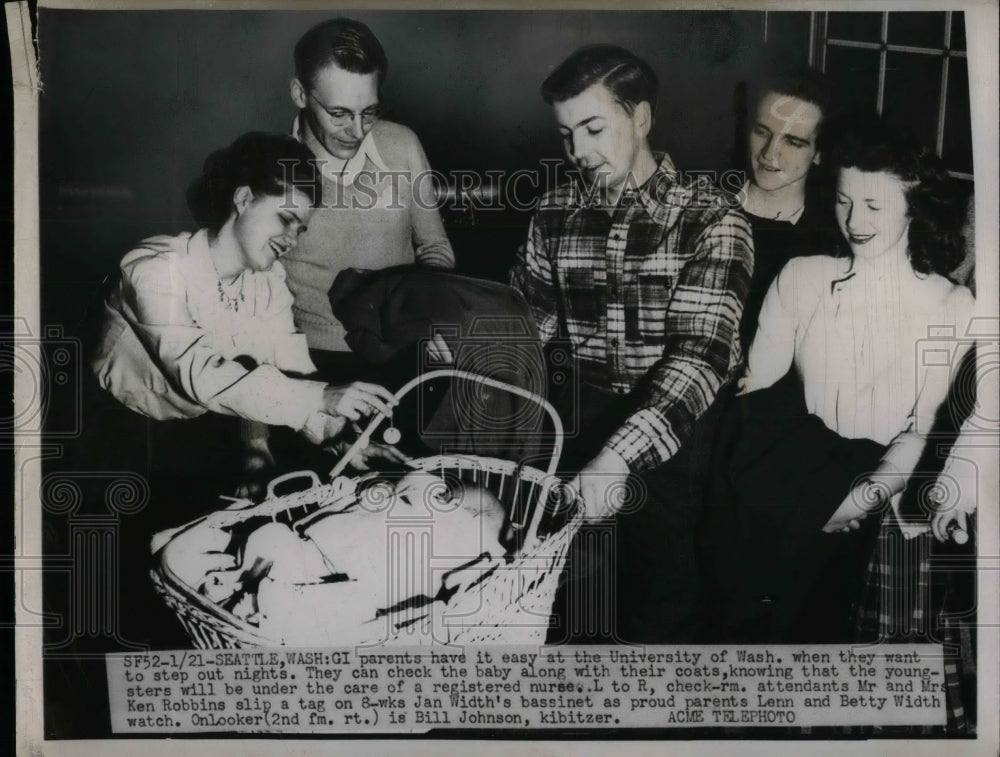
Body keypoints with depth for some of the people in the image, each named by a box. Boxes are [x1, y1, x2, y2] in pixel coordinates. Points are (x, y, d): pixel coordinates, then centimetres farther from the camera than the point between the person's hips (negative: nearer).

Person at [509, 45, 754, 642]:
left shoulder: (711, 219, -10)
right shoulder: (556, 213, 6)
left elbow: (701, 351, -20)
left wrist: (617, 458, -33)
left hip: (678, 433, -3)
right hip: (584, 428, 3)